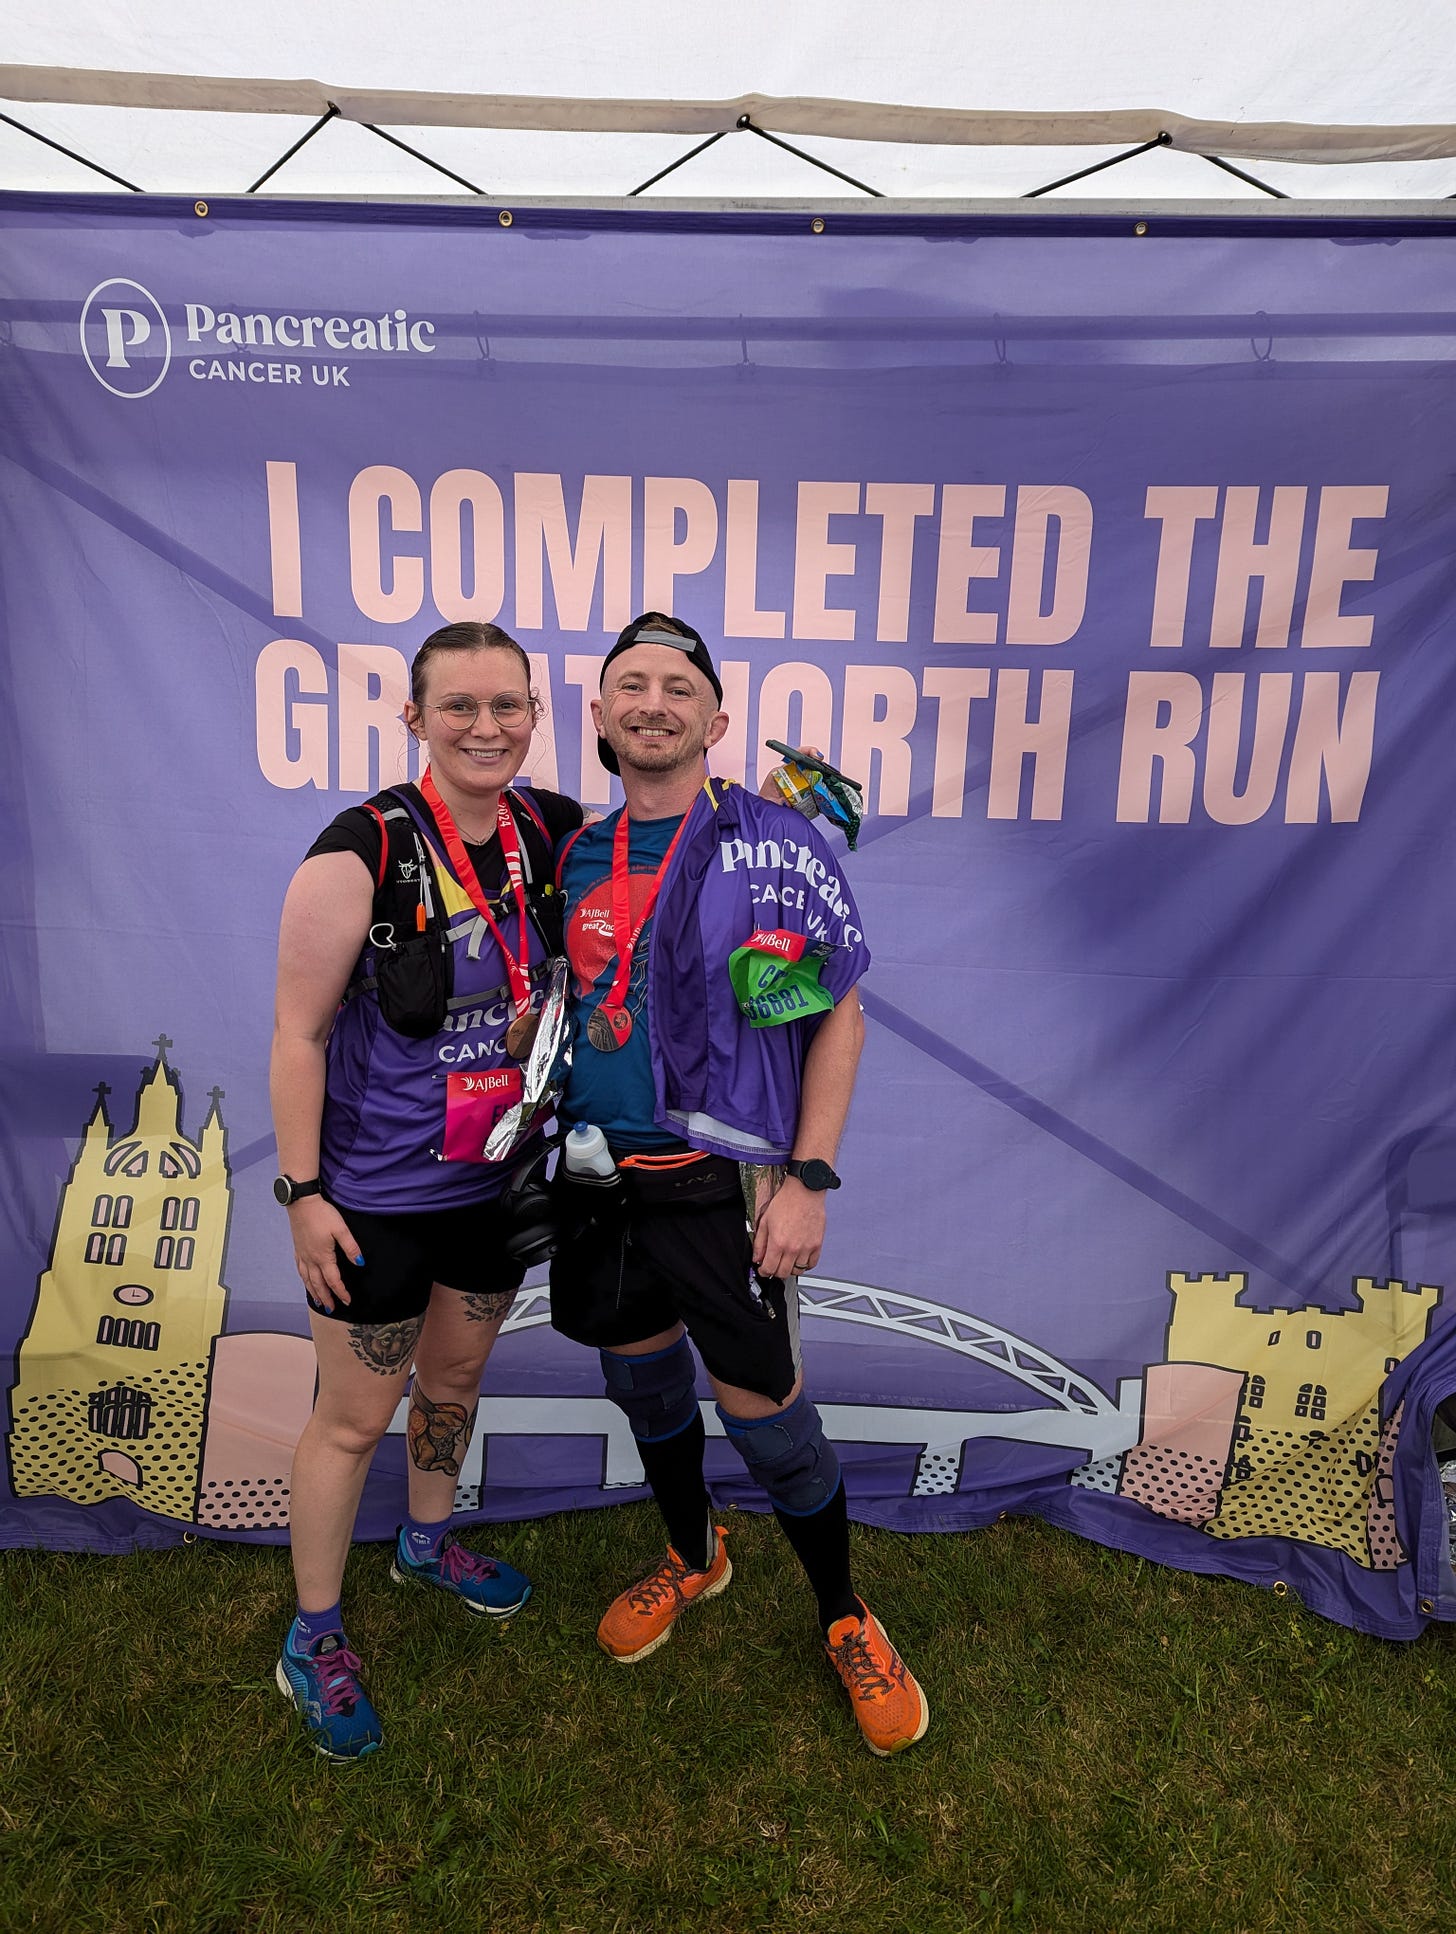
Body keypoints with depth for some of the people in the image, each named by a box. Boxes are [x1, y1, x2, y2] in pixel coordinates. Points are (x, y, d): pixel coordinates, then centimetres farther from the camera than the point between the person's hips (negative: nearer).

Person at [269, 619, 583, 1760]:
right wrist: (302, 1191, -13)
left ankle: (428, 1543, 53)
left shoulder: (552, 833, -5)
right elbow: (300, 1031, -14)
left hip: (498, 1181, 5)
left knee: (457, 1377, 25)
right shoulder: (362, 852, -20)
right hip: (378, 1195, -5)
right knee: (356, 1417, 11)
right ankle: (314, 1641, 35)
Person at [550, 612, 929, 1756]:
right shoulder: (578, 858, 4)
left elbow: (839, 1019, -8)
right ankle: (693, 1559, 49)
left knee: (766, 1415, 3)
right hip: (602, 1178, 5)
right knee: (644, 1382, 20)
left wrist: (809, 1180, -14)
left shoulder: (778, 847, -10)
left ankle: (846, 1619, 32)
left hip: (722, 1183, -4)